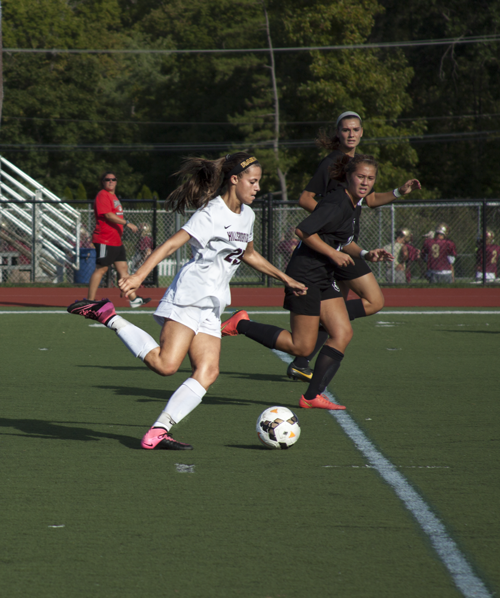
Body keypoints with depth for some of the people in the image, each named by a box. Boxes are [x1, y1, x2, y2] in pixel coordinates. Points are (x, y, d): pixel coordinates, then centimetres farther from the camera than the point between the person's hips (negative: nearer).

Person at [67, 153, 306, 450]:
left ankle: (158, 432, -12)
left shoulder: (247, 215, 18)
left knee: (208, 372, -8)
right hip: (188, 296, -8)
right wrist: (140, 276, -30)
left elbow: (249, 253, 37)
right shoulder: (211, 214, -10)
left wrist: (285, 278, 39)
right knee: (166, 364, -21)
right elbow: (172, 244, -18)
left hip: (210, 308, 8)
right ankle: (108, 317, -7)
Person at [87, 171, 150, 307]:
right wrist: (127, 223, -23)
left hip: (116, 240, 10)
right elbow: (108, 215, -21)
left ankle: (133, 299, 9)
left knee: (123, 268, 8)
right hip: (105, 240, -10)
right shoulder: (103, 195, -10)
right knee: (101, 269, -7)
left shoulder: (113, 196, 20)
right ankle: (89, 300, -3)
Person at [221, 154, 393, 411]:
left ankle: (312, 396, 2)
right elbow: (303, 230, -25)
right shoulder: (337, 203, -18)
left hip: (324, 279, 10)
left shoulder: (353, 204, 12)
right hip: (305, 276, -10)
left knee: (343, 334, -1)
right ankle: (240, 325, 6)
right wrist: (333, 253, -19)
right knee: (301, 347, -6)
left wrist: (365, 254, 9)